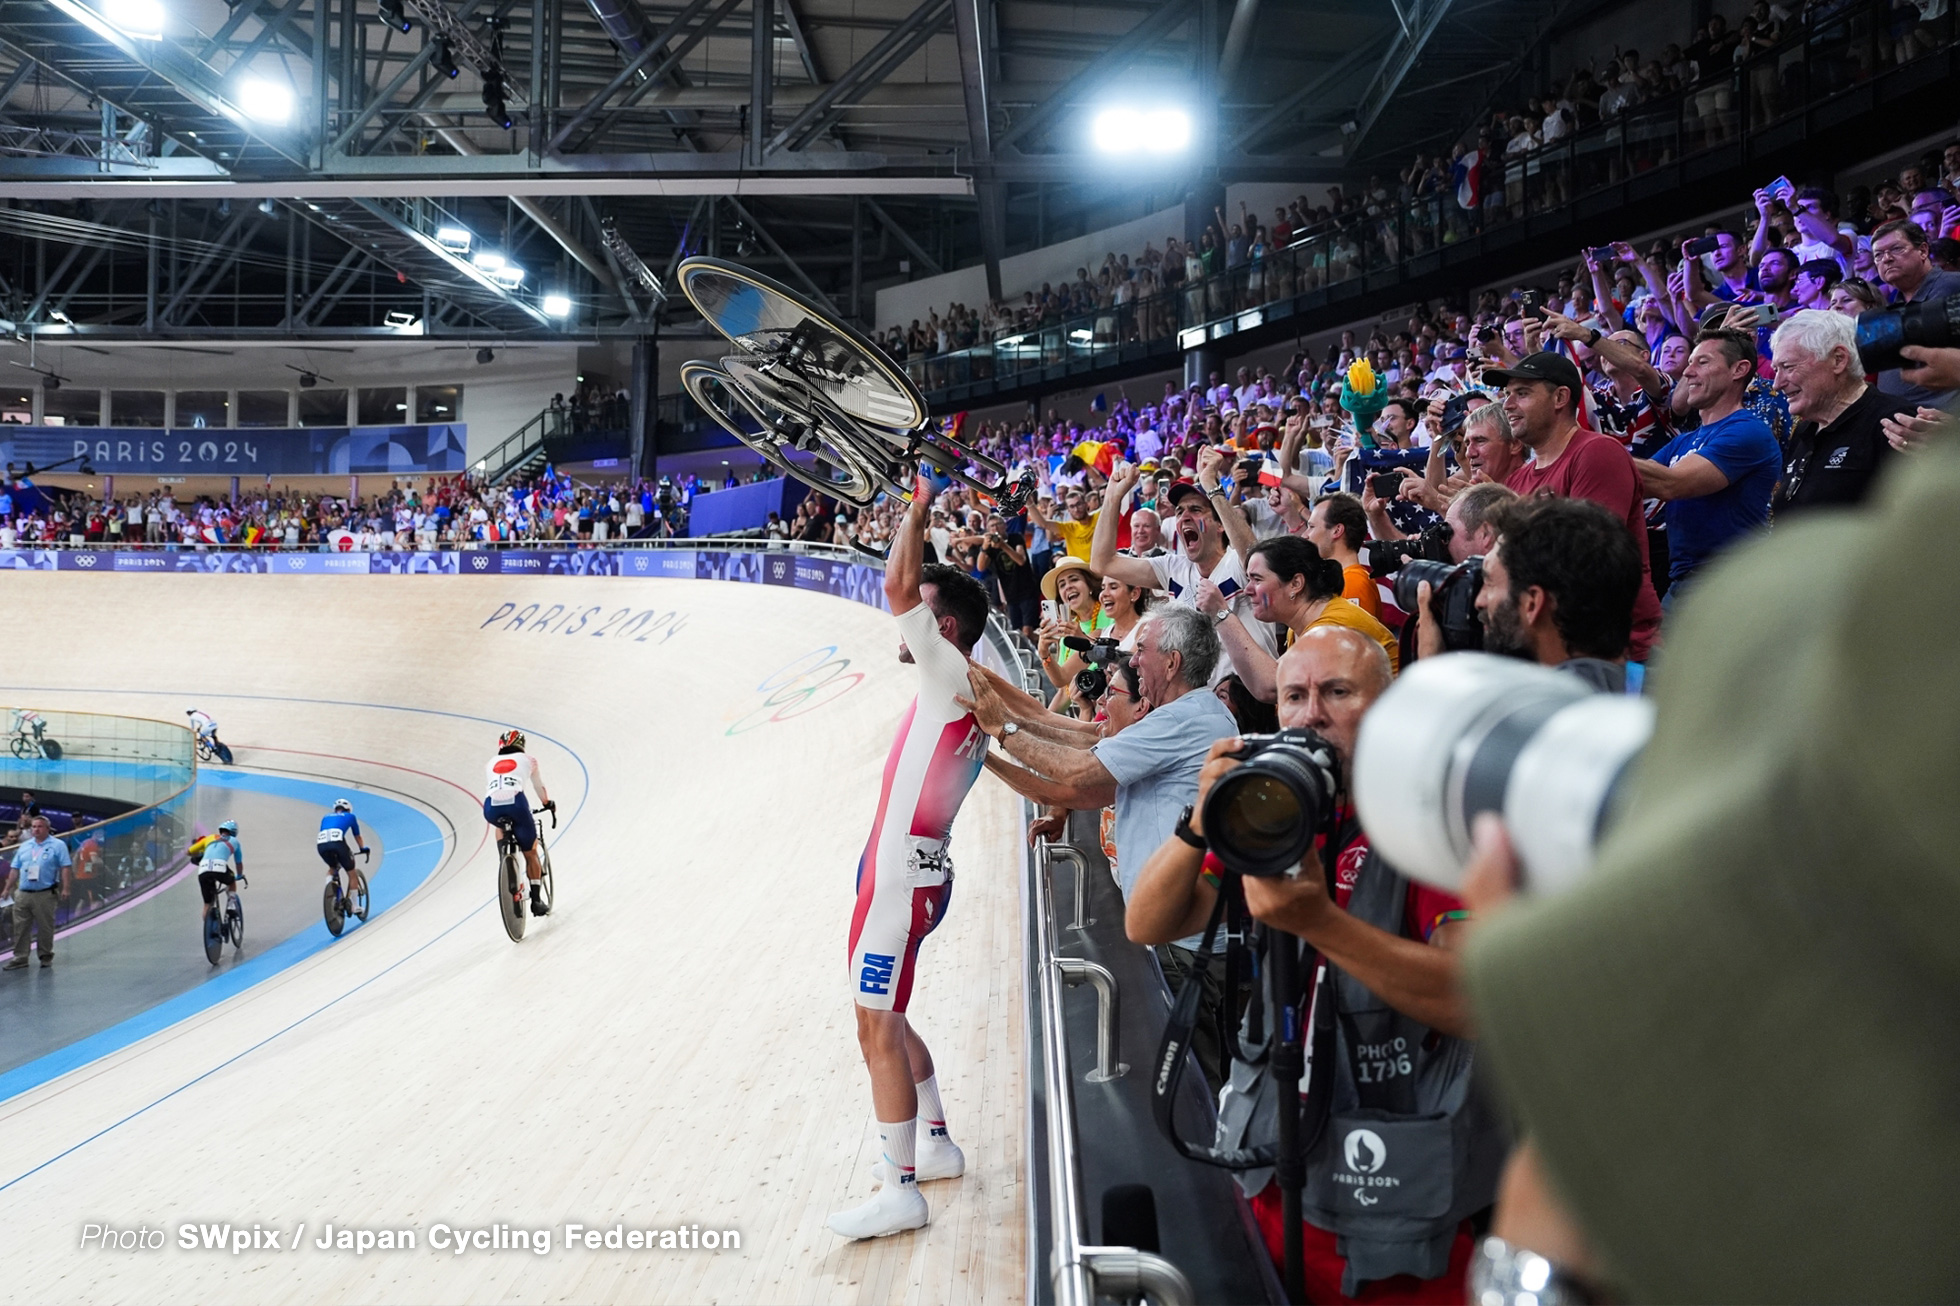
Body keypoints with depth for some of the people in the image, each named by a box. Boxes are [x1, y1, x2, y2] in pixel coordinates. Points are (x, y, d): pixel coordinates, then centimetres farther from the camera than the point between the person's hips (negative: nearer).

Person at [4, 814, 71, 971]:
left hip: (45, 895, -5)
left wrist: (65, 888, -15)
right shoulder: (24, 846, 15)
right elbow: (15, 869, 17)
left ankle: (46, 957, 15)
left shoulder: (58, 845, -1)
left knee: (45, 928, 3)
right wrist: (7, 889, 13)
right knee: (20, 928, 4)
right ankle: (20, 958, 9)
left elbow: (66, 868, -7)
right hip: (22, 893, 5)